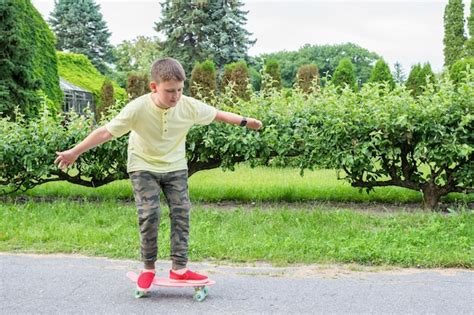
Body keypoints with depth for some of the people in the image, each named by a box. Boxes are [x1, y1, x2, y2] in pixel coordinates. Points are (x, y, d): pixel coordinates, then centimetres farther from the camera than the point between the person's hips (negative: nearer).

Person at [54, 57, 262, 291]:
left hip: (175, 166, 3)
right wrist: (75, 151, -23)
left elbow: (218, 114, -1)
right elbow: (106, 132, -24)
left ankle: (179, 268, 3)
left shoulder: (190, 107, -18)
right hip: (143, 167, -3)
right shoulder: (138, 109, -27)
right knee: (149, 214, -13)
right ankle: (148, 268, 5)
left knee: (181, 212, -5)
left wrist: (245, 121, 6)